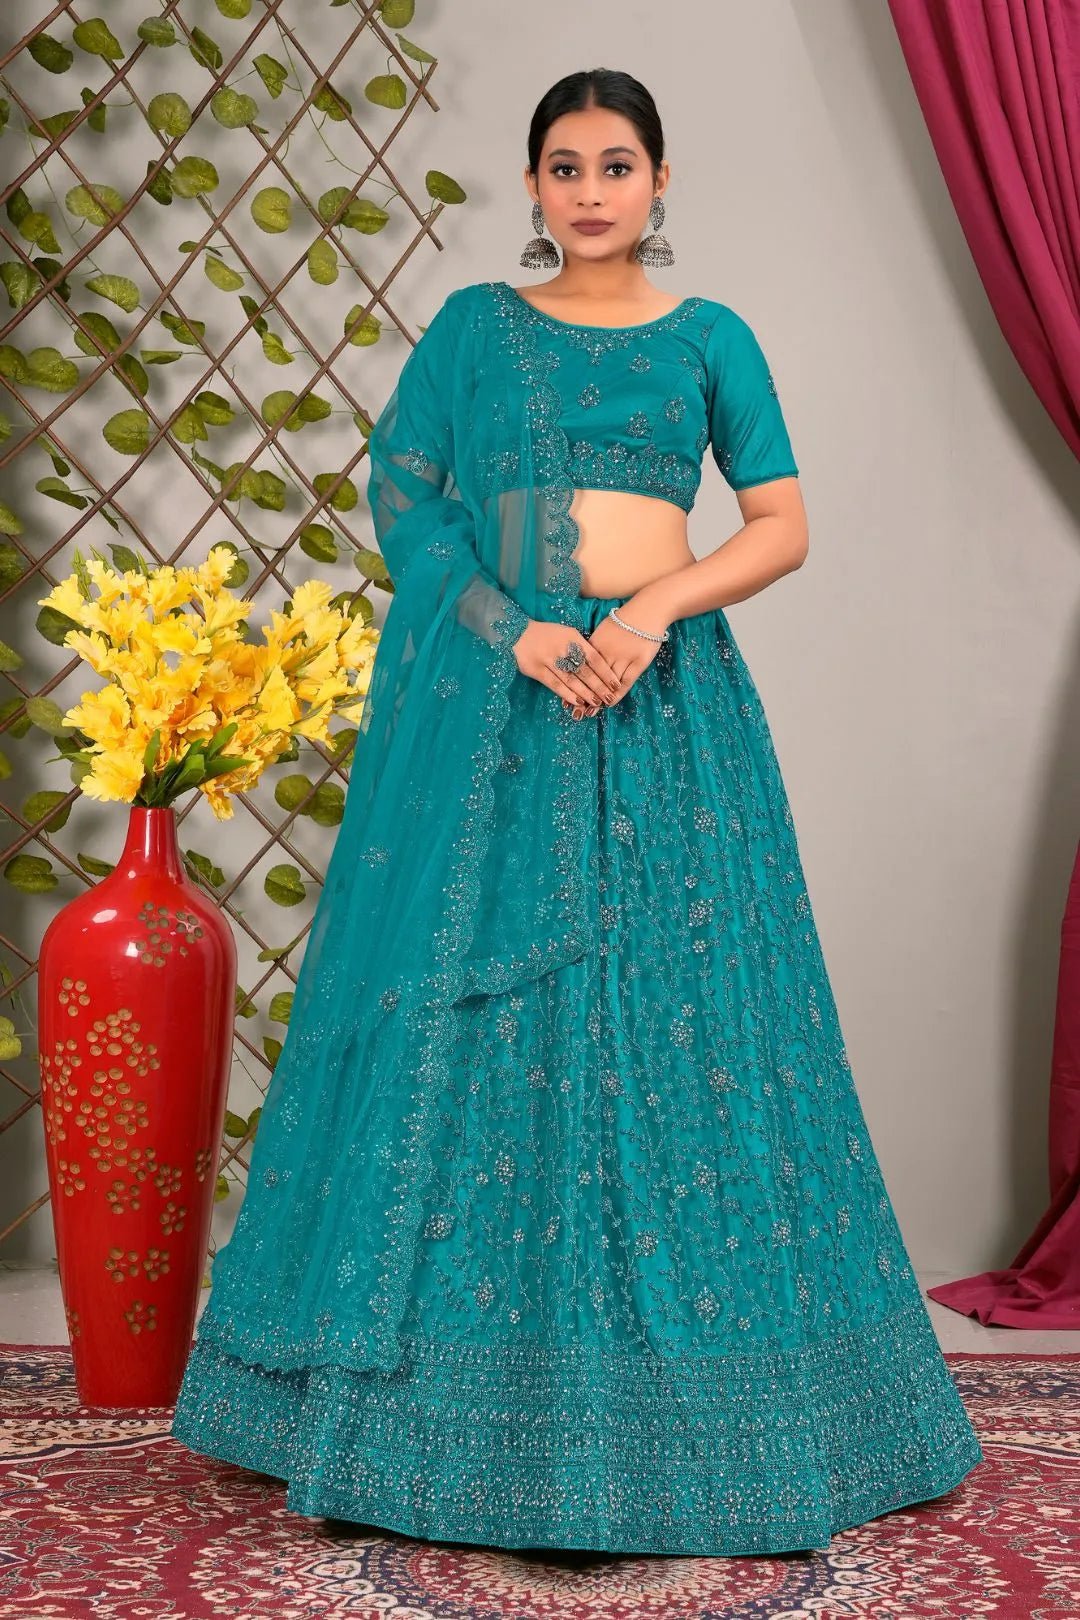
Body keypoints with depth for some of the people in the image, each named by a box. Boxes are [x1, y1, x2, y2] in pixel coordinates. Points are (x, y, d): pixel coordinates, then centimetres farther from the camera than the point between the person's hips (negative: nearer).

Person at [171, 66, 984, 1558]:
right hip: (485, 694, 0)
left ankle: (676, 1405, 12)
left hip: (664, 702, 0)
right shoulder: (476, 324, 11)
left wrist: (657, 607, -12)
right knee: (469, 1015, 0)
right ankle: (463, 1397, 13)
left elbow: (783, 525, 5)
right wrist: (515, 632, -11)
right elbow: (399, 492, 2)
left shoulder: (709, 337, 11)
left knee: (672, 1007, -2)